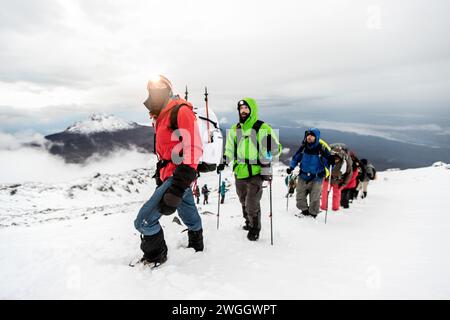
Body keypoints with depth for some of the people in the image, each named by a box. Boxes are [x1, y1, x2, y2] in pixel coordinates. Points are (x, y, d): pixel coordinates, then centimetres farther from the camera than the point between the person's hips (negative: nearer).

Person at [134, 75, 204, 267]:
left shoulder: (182, 111, -12)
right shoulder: (162, 117, 18)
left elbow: (193, 150, -22)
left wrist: (176, 189, -28)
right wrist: (160, 181, 27)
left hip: (179, 178, -9)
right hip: (170, 177, 9)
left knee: (144, 220, -11)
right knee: (190, 218, 22)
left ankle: (155, 257, 9)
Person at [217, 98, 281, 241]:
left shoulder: (263, 128, -5)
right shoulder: (234, 129, 11)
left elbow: (276, 148, -2)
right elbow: (230, 150, 20)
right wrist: (224, 162, 8)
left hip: (256, 172, -5)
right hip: (239, 172, 5)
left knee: (252, 203, -6)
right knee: (244, 201, 16)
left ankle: (255, 228, 16)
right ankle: (249, 223, 37)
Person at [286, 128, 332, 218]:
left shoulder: (322, 148, -15)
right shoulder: (304, 146, -3)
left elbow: (329, 160, -8)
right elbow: (296, 157, 10)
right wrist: (291, 167, 1)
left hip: (316, 177, -4)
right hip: (303, 176, 4)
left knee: (314, 197, 4)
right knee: (300, 195, 11)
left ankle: (313, 213, 23)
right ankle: (304, 210, 30)